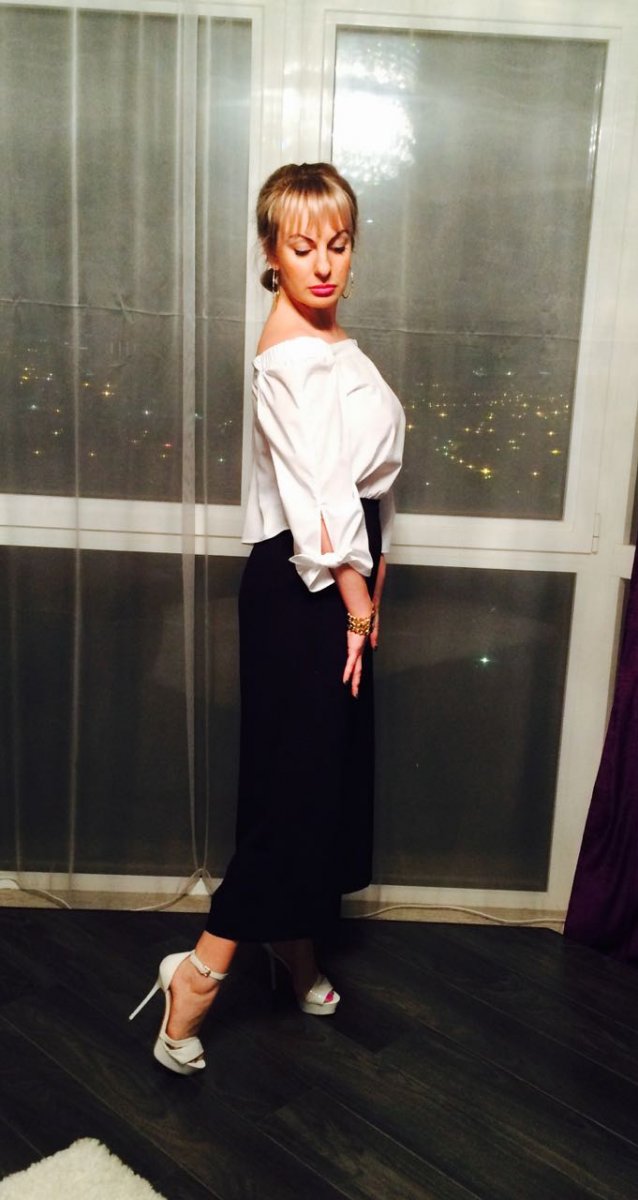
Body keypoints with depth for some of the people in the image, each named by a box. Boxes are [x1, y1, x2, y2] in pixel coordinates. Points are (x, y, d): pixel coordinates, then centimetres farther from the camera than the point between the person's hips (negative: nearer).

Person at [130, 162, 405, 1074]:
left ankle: (298, 945, 32)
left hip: (338, 578, 10)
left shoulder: (332, 341, 14)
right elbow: (319, 502, -21)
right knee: (298, 772, -6)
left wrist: (370, 584, 11)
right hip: (301, 585, -10)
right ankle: (201, 972, 6)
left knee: (333, 766, 16)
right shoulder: (291, 355, -17)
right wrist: (356, 605, -15)